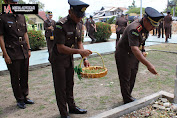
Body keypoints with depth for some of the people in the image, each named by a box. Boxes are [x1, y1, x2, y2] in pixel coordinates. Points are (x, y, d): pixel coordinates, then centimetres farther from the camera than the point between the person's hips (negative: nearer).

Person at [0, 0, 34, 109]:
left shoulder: (22, 17, 11)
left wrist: (29, 49, 11)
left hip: (24, 53, 5)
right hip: (12, 54, -5)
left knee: (25, 77, 13)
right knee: (15, 78, 6)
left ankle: (25, 97, 28)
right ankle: (19, 100, 21)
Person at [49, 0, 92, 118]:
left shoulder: (79, 25, 0)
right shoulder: (61, 25, -24)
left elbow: (79, 42, 9)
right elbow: (60, 48, -26)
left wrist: (84, 58, 0)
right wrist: (79, 51, -30)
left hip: (70, 59, 7)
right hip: (58, 60, -7)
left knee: (70, 84, 19)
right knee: (60, 87, 4)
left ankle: (72, 107, 36)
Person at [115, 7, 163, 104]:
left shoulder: (146, 27, -3)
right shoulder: (134, 29, -33)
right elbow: (134, 49, -44)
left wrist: (143, 51, 8)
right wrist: (148, 64, -50)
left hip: (134, 56, 9)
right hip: (124, 55, -9)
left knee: (132, 78, 17)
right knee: (125, 79, 0)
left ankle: (128, 97, 32)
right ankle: (128, 101, 12)